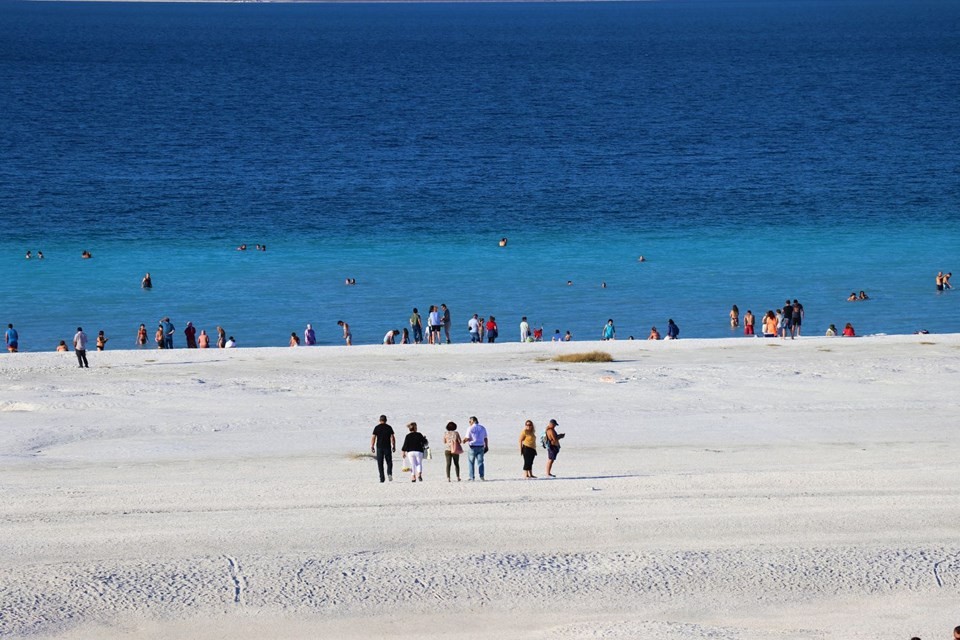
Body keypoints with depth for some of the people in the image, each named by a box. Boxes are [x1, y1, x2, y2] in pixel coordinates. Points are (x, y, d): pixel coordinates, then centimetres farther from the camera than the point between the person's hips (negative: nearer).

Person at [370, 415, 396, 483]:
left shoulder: (377, 428, 1)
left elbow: (373, 438, -3)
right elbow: (392, 437, -1)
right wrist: (394, 446, 4)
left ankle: (382, 478, 1)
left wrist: (372, 447, 0)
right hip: (387, 447, 0)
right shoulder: (389, 427, 3)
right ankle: (389, 473, -15)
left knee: (380, 463, 5)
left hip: (379, 447, 0)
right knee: (389, 462, 9)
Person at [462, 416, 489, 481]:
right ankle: (481, 476, 0)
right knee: (480, 462, 8)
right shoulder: (482, 428, 7)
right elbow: (485, 438, 8)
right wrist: (486, 447, 16)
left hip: (473, 447, -4)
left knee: (471, 462, 5)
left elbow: (467, 438, -12)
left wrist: (464, 441, 9)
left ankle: (471, 476, 2)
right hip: (481, 447, 4)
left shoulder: (470, 428, -9)